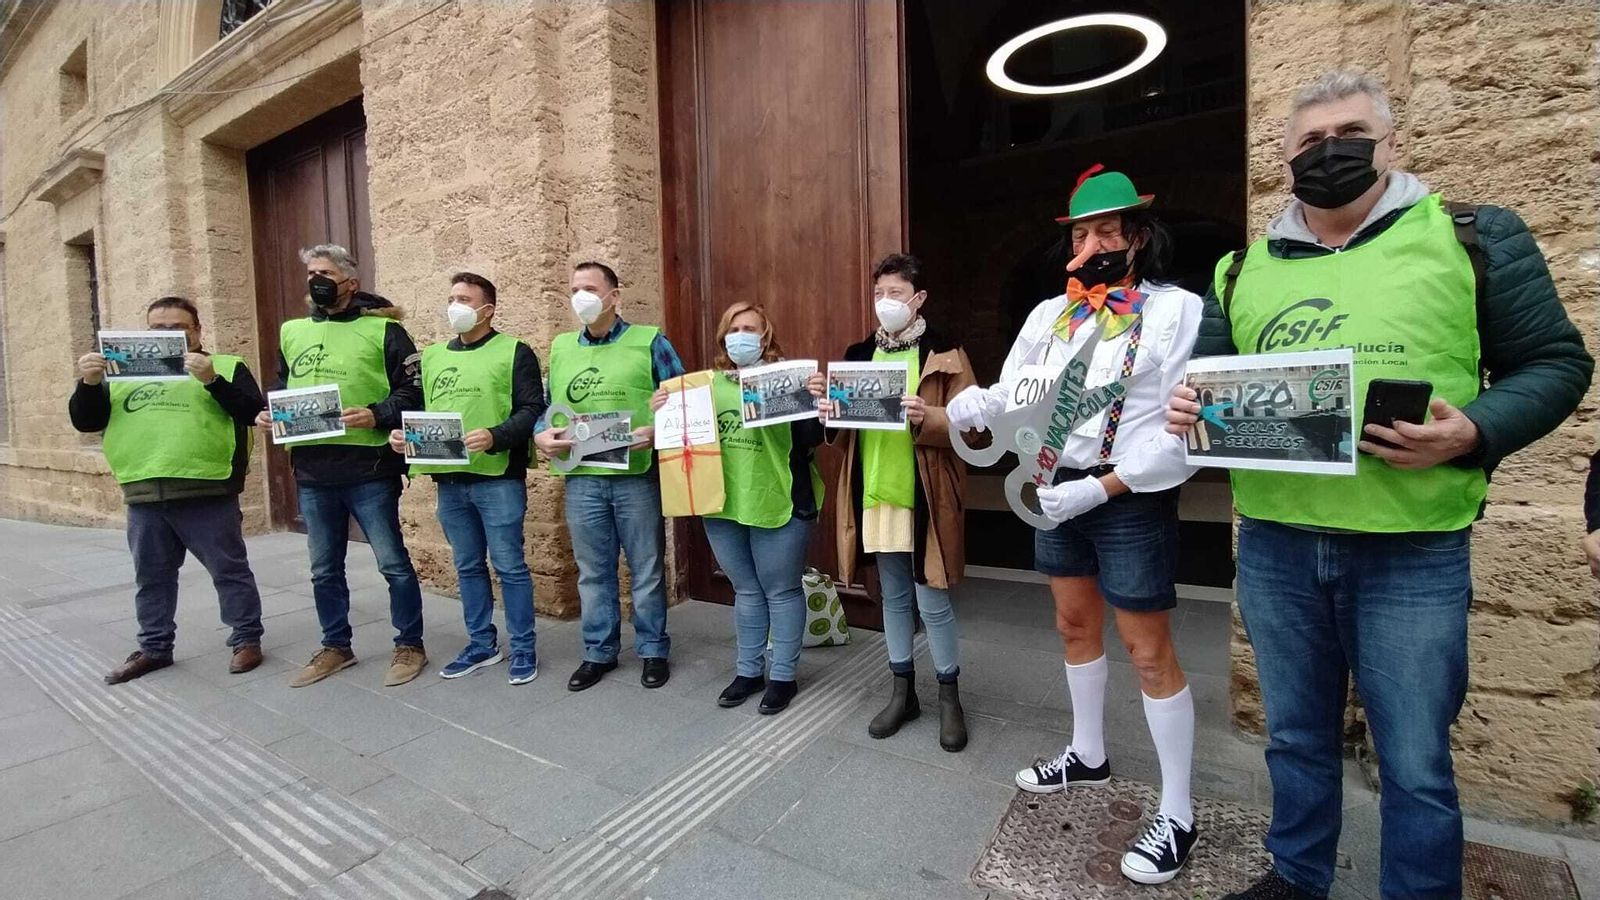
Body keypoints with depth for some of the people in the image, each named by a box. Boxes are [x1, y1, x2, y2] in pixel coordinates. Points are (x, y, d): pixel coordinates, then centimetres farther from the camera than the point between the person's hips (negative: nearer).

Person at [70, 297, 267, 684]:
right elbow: (85, 421, 13)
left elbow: (253, 411, -9)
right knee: (151, 577, 15)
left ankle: (247, 639, 12)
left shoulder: (226, 366, 3)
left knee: (229, 569, 2)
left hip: (207, 492, -5)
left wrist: (212, 380, -22)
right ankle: (154, 648, 28)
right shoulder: (123, 374, 17)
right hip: (143, 497, 5)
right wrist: (88, 383, -5)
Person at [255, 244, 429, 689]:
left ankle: (410, 646, 16)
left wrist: (376, 415, -22)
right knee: (324, 568, 16)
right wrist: (268, 413, 5)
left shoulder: (382, 329, -2)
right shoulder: (292, 332, 16)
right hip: (311, 470, 6)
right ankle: (335, 647, 32)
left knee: (393, 562, 1)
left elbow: (413, 390, -7)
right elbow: (280, 387, 25)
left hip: (368, 468, -6)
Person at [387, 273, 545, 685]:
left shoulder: (513, 352, -1)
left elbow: (533, 410, -10)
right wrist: (403, 434, 0)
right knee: (467, 567, 14)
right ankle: (482, 644, 29)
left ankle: (523, 648, 14)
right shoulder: (431, 356, 17)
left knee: (510, 566, 1)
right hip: (449, 481, 6)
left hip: (498, 479, -6)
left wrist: (495, 437, -24)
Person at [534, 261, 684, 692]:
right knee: (593, 573, 13)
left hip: (637, 476, -3)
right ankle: (599, 652, 30)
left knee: (646, 571, 8)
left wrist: (655, 433, -20)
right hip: (581, 478, 4)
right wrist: (541, 434, -3)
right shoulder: (561, 347, 13)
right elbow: (549, 406, 17)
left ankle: (653, 651, 25)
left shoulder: (650, 342, -1)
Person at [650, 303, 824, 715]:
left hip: (778, 506, -5)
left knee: (781, 591, 8)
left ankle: (783, 676, 23)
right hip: (723, 506, 5)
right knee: (746, 591, 18)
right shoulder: (708, 384, 9)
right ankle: (748, 671, 33)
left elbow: (810, 438, -12)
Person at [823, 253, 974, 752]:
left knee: (932, 601, 3)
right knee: (893, 596, 15)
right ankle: (903, 691, 30)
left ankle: (949, 695, 24)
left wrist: (928, 417, -25)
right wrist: (832, 414, -5)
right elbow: (845, 429, 17)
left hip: (925, 496, -5)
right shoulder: (858, 354, 12)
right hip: (874, 493, 5)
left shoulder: (945, 354, -2)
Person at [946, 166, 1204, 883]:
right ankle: (1087, 756, 40)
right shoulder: (1050, 314, 8)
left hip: (1130, 500, -6)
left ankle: (1177, 813, 21)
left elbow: (1183, 428, -15)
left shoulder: (1177, 309, -9)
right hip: (1057, 492, 6)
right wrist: (937, 414, -15)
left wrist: (1101, 487, -21)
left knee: (1149, 654, 2)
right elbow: (1006, 397, 3)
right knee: (1074, 626, 18)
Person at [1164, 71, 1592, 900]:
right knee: (1296, 738, 18)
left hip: (1412, 553, -2)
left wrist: (1474, 433, -15)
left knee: (1415, 763, 10)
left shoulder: (1474, 238, 3)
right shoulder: (1242, 270, 10)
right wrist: (1186, 410, -8)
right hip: (1272, 548, 3)